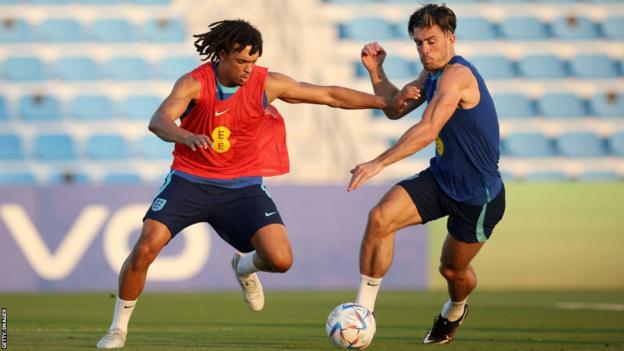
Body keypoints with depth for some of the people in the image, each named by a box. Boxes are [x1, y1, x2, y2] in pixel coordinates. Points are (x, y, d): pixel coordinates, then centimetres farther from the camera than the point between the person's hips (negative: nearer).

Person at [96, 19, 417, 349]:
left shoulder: (267, 84, -9)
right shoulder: (194, 83, -15)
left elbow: (329, 95, -2)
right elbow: (159, 121, -31)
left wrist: (386, 102, -4)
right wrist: (187, 137, -53)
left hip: (242, 186, 2)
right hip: (190, 181, -2)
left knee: (280, 259, -16)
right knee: (144, 249, -17)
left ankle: (244, 266, 23)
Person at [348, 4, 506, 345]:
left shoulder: (457, 75, -26)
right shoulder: (431, 74, 3)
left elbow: (428, 130, -38)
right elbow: (396, 108, 19)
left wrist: (378, 163, -45)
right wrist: (375, 71, 2)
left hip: (479, 196, -7)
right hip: (440, 178, 7)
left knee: (453, 269, 11)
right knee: (379, 217, -18)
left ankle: (455, 310, 49)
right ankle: (363, 308, -13)